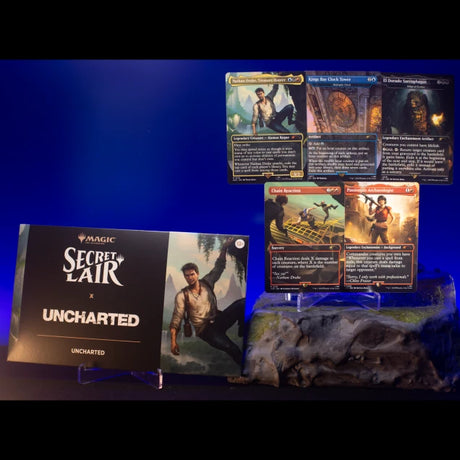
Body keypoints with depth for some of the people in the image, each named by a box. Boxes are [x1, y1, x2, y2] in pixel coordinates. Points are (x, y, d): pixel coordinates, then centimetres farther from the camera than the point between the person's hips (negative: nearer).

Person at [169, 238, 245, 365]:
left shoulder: (206, 282, 6)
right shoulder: (182, 295, -4)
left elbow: (219, 267, 7)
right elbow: (176, 318, -7)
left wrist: (224, 249, -8)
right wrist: (173, 341, -18)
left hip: (219, 320, 4)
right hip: (204, 329, -4)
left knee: (243, 303, -23)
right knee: (231, 347, -32)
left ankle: (242, 332, -3)